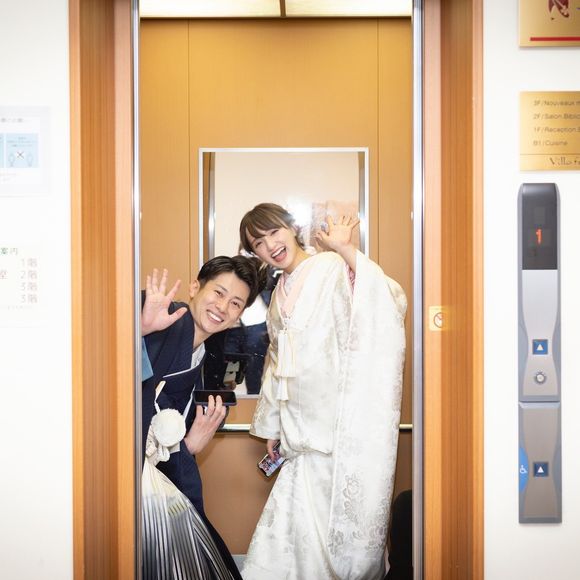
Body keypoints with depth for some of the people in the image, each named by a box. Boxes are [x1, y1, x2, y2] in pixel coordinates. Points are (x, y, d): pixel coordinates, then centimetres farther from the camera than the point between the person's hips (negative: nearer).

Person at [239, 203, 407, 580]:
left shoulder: (334, 270, -8)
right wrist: (272, 426, 28)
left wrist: (346, 251, -34)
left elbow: (391, 304, -26)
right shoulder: (280, 296, 16)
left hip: (346, 428, -7)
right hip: (305, 434, 7)